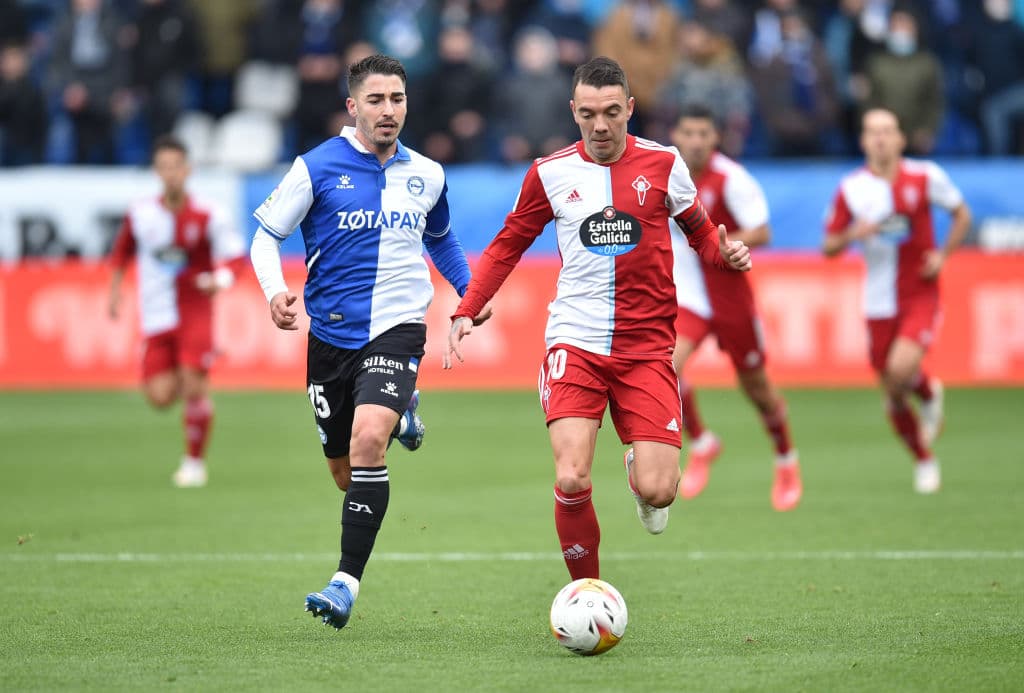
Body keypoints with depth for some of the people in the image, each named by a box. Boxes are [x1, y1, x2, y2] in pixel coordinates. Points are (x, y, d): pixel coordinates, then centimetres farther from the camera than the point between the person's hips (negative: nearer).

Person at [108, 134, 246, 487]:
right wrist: (115, 290, 13)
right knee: (161, 397, -6)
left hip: (195, 311, -2)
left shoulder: (208, 215, -9)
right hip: (156, 318, 2)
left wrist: (219, 279, -25)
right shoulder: (140, 214, -2)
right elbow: (122, 250, 17)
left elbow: (235, 256, -6)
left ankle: (195, 462, 7)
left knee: (195, 388, -13)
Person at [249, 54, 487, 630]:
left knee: (367, 441, -25)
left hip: (397, 329, 0)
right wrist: (275, 289, -19)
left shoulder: (428, 175, 7)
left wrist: (471, 290, 14)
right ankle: (400, 415, 48)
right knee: (346, 473, 11)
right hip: (332, 335, 1)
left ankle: (348, 582, -22)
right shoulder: (318, 167, -4)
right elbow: (267, 234, 0)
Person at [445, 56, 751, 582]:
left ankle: (639, 467, 27)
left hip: (646, 347, 0)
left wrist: (725, 253, -9)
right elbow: (507, 246, 14)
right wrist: (465, 311, 3)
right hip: (575, 343, 0)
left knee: (657, 491, -11)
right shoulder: (550, 173, 2)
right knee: (571, 482, -18)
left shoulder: (662, 164, 1)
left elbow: (699, 231, 14)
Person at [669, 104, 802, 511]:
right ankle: (700, 444, 4)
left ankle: (787, 463, 35)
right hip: (684, 297, 3)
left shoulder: (730, 179, -17)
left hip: (730, 297, -3)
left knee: (756, 386, 10)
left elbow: (761, 233, -21)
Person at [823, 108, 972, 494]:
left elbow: (961, 214, 11)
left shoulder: (925, 177, -5)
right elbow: (828, 248, 3)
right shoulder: (851, 189, -2)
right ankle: (924, 461, 29)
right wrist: (852, 235, -19)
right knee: (894, 396, 6)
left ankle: (929, 394, 7)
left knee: (901, 369, -28)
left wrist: (943, 255, -4)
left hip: (921, 295, -2)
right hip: (879, 303, 2)